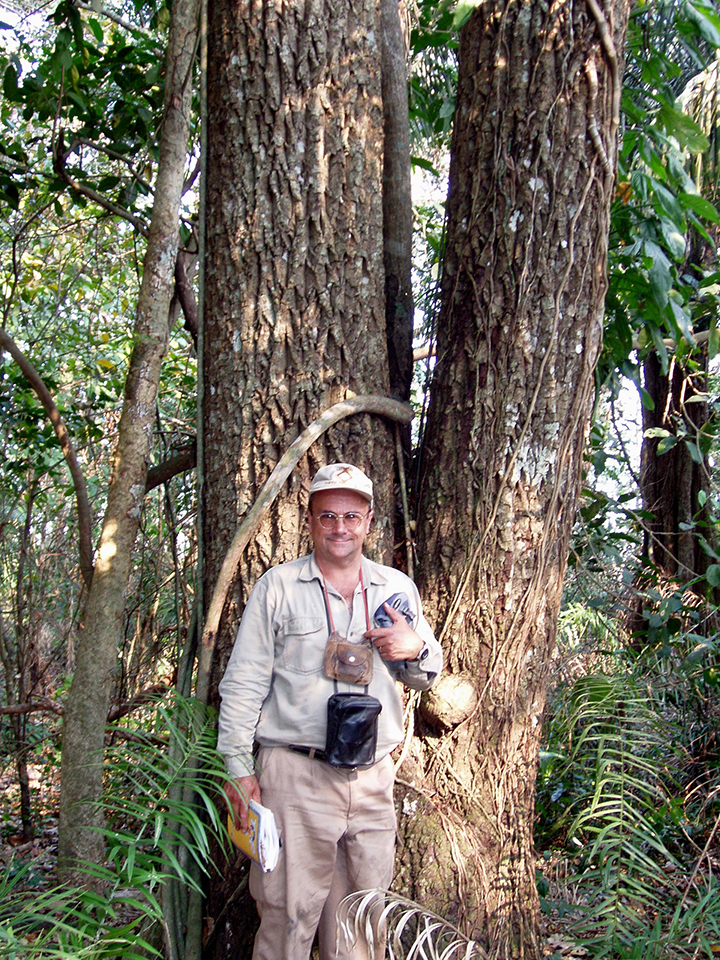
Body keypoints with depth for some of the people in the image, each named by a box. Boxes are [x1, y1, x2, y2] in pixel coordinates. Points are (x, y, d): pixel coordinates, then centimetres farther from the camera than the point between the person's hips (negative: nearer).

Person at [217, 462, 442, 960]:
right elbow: (244, 683, 2)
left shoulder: (398, 588, 11)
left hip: (373, 780, 3)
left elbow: (426, 676, 19)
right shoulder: (277, 587, 2)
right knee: (288, 914, -1)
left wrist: (415, 650, -5)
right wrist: (239, 767, -3)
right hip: (294, 775, -3)